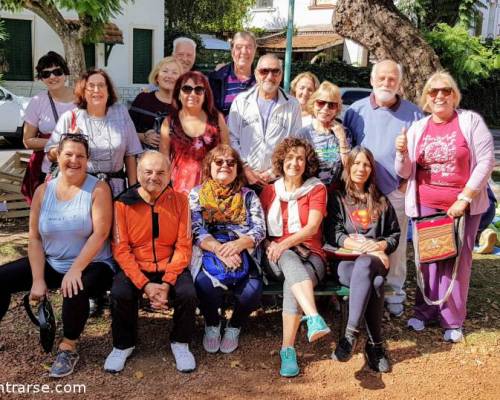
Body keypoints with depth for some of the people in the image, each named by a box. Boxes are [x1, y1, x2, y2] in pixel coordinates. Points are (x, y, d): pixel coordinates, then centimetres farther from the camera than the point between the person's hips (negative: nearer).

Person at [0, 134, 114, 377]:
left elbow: (100, 233, -18)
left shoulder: (98, 189, -9)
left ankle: (68, 349, -10)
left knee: (75, 291, -35)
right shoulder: (43, 191, 3)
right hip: (50, 264, 5)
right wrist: (38, 279, -11)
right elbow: (35, 238, 0)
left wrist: (75, 270, -26)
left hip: (91, 265, -5)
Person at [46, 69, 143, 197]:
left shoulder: (121, 112, 8)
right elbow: (51, 154, 5)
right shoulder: (70, 118, 3)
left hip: (115, 189, 1)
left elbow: (130, 154, 8)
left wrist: (133, 189, 4)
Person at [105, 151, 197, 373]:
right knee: (119, 294, -27)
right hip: (135, 268, 0)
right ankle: (123, 345, 4)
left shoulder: (179, 200, -2)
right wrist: (145, 285, -18)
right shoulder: (123, 203, -5)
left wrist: (166, 283, -16)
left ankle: (180, 343, 5)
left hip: (170, 267, 0)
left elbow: (183, 246, -4)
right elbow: (121, 250, -7)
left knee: (188, 294, -26)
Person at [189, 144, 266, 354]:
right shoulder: (197, 193, 12)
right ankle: (211, 324, 3)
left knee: (252, 290, -28)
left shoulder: (248, 195, 14)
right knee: (206, 285, -33)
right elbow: (196, 230, -3)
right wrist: (218, 249, -21)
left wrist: (238, 244, -20)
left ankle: (235, 326, 8)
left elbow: (259, 229, 2)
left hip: (242, 253, 1)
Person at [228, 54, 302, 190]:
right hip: (244, 178, 1)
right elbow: (232, 139, 3)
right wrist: (246, 169, -6)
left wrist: (273, 172, -6)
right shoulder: (241, 101, 6)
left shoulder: (292, 105, 4)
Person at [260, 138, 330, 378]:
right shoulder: (269, 191, 17)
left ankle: (288, 350, -35)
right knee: (290, 259, -38)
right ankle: (314, 319, -58)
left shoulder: (316, 189, 9)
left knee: (292, 284, -36)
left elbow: (312, 227, -6)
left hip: (310, 255, -1)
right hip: (277, 258, 1)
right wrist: (269, 245, -11)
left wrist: (285, 243, -22)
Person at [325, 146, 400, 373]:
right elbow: (332, 235, 3)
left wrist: (380, 246, -2)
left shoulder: (381, 201, 26)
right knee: (374, 283, -38)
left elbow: (395, 235, 21)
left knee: (364, 265, -40)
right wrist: (361, 245, -12)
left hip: (376, 260, 1)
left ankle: (351, 335, -44)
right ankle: (375, 344, -35)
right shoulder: (337, 198, 17)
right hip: (346, 262, -1)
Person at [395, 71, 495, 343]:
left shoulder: (471, 121, -1)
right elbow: (405, 172, 7)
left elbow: (486, 161, -7)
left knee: (457, 261, 1)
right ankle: (424, 311, 21)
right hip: (425, 206, 2)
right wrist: (402, 153, -15)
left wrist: (464, 198, -12)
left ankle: (453, 321, 12)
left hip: (463, 205, -2)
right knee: (428, 259, 7)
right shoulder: (417, 128, 7)